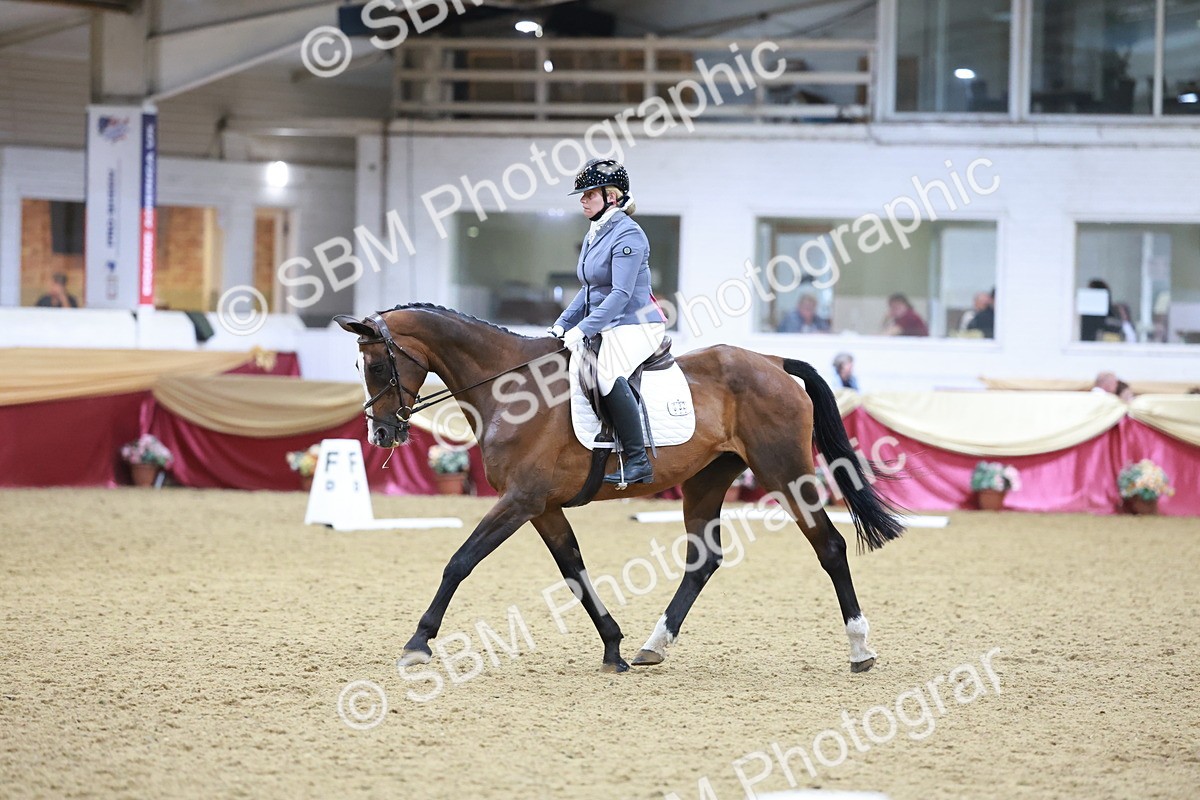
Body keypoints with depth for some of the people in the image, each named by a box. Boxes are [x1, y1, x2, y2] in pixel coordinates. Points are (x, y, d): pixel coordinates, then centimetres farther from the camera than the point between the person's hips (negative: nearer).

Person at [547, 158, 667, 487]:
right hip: (607, 328, 11)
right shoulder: (594, 235, 15)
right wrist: (563, 324, 10)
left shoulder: (627, 235, -15)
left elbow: (621, 294, -22)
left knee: (607, 372, -35)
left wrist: (583, 329, -27)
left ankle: (638, 462, -32)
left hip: (636, 325, -11)